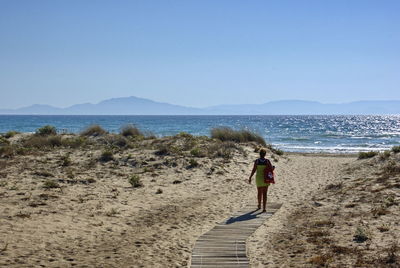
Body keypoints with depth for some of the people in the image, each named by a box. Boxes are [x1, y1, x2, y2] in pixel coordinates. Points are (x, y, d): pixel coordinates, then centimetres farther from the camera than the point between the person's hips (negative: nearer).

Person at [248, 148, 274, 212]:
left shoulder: (256, 161, -8)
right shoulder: (267, 161, -8)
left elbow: (254, 170, -10)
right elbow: (272, 168, -6)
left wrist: (250, 178, -2)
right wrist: (273, 167, 19)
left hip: (258, 178, 1)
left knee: (259, 192, 20)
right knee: (264, 194, 1)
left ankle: (259, 205, 37)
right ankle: (264, 208, -8)